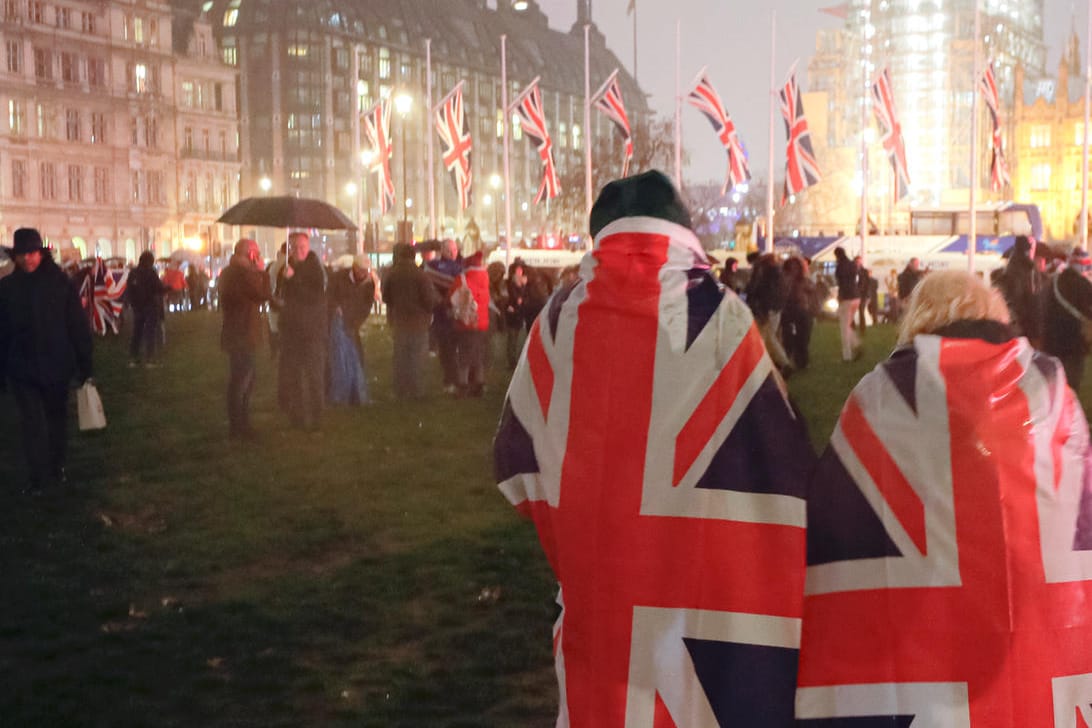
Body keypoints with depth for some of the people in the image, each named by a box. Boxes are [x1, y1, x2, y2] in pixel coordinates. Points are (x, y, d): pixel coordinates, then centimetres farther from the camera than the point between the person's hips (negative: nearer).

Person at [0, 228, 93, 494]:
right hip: (22, 369, 0)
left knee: (57, 418, 14)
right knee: (32, 423, -2)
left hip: (57, 366, 0)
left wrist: (84, 364, -6)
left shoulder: (60, 283, -6)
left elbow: (78, 326, -5)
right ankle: (41, 477, 5)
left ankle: (56, 469, 30)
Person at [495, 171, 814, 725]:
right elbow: (773, 451, -9)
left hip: (592, 568, 3)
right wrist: (782, 574, -1)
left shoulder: (561, 316, 0)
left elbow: (518, 451, 8)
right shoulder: (716, 313, -8)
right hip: (695, 571, -2)